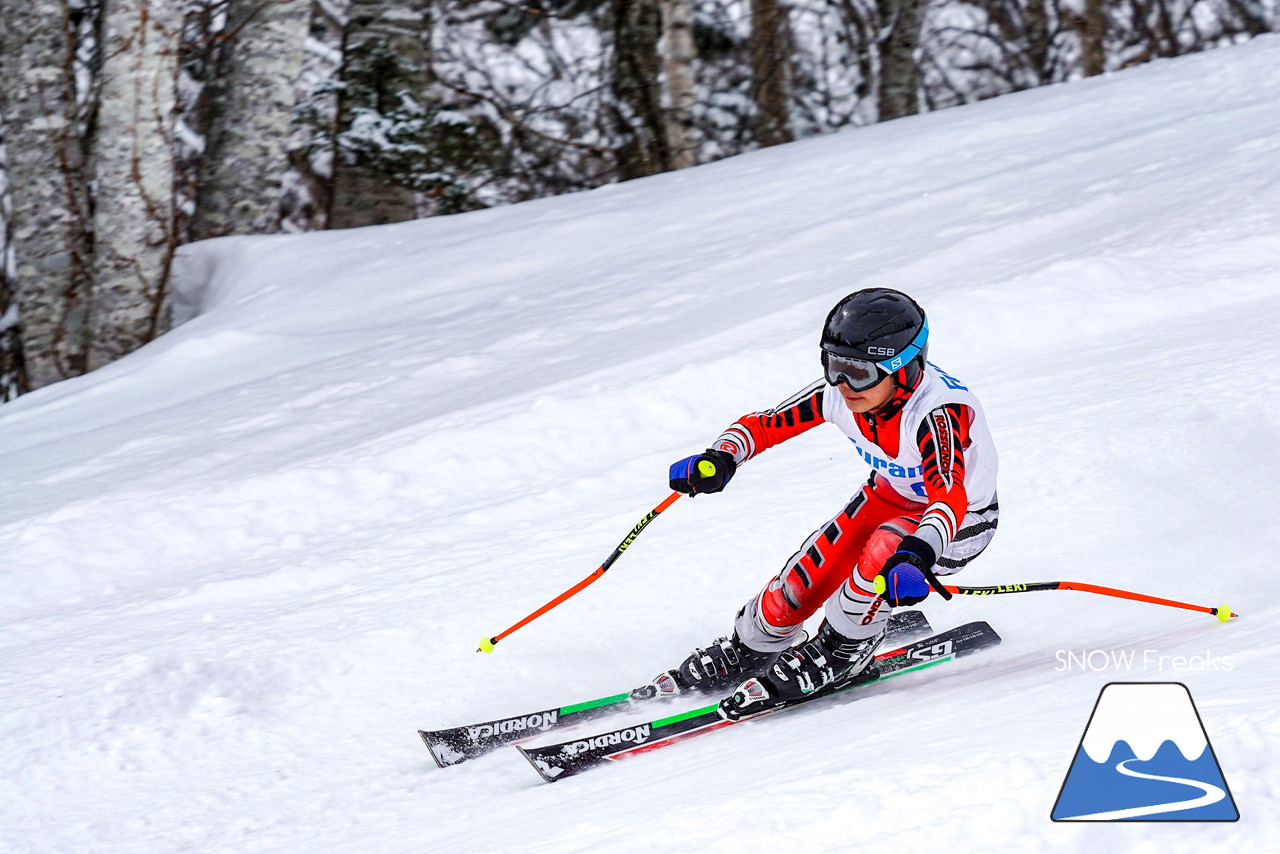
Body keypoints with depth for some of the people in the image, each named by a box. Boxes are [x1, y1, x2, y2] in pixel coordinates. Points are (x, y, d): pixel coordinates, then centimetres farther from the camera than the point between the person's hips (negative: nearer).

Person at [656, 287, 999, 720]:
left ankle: (838, 657, -8)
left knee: (884, 549, -33)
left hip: (961, 521, -6)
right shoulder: (840, 393, -21)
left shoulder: (936, 413, -40)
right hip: (889, 495, 6)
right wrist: (721, 458, -33)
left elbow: (950, 498, -52)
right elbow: (763, 424, -12)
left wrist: (915, 555, -70)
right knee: (799, 585, -4)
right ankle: (745, 654, 27)